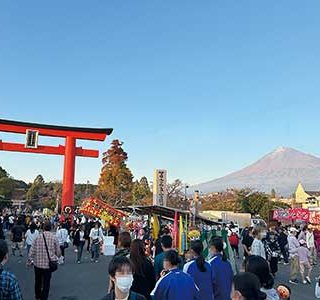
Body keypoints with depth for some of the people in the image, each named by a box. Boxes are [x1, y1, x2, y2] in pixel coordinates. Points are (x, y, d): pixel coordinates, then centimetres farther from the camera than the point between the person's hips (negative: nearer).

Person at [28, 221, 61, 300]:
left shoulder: (38, 237, -6)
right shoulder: (54, 237, -10)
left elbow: (32, 250, -4)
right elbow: (58, 252, -5)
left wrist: (30, 260, 11)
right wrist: (56, 257, 17)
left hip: (37, 263, 3)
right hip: (48, 264, -3)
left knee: (38, 281, 23)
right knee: (46, 283, 12)